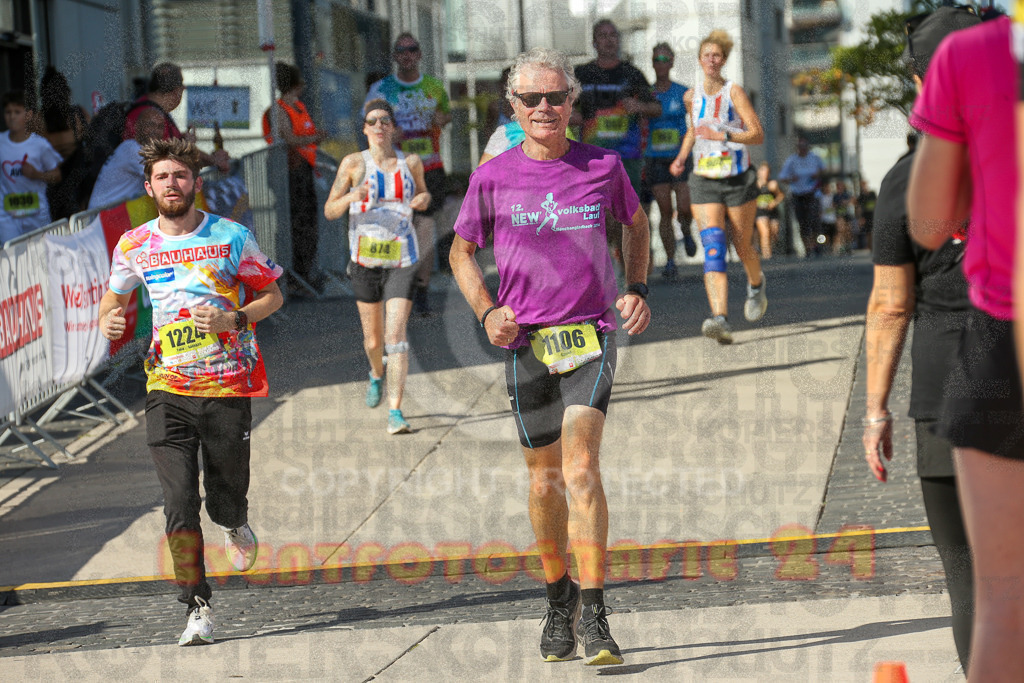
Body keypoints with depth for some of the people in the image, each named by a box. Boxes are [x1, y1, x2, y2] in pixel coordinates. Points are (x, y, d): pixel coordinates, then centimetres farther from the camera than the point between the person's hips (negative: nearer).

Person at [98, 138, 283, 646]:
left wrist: (234, 320, -12)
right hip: (167, 390, 1)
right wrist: (109, 320, -6)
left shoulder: (231, 237, -1)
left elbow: (273, 295, 6)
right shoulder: (133, 245, 5)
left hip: (228, 388, -1)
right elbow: (114, 299, 18)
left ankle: (235, 526, 43)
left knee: (226, 503, 5)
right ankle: (198, 609, -2)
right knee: (180, 505, -10)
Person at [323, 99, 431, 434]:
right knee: (373, 338, 13)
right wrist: (351, 197, -21)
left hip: (402, 259, -1)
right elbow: (329, 211, -1)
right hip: (365, 259, 1)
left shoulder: (411, 163, 2)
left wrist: (423, 199, -3)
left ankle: (395, 413, -14)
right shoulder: (354, 163, -2)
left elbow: (423, 194, 22)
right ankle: (377, 374, 49)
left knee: (396, 334, -13)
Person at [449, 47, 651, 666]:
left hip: (591, 335, -1)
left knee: (581, 467, -17)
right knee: (545, 478, 8)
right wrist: (486, 310, -3)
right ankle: (559, 597, 30)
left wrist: (637, 290, 6)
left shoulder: (603, 167, 0)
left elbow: (636, 223, 20)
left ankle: (595, 616, -18)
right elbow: (462, 251, 13)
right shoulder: (494, 177, 0)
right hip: (526, 339, 1)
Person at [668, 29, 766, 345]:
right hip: (705, 181, 2)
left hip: (739, 180, -2)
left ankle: (756, 284, 46)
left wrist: (721, 135, -26)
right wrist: (682, 156, 9)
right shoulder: (692, 97, 5)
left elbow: (758, 134, -14)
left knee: (743, 247, 10)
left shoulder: (733, 92, -9)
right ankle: (720, 319, -27)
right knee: (713, 248, -15)